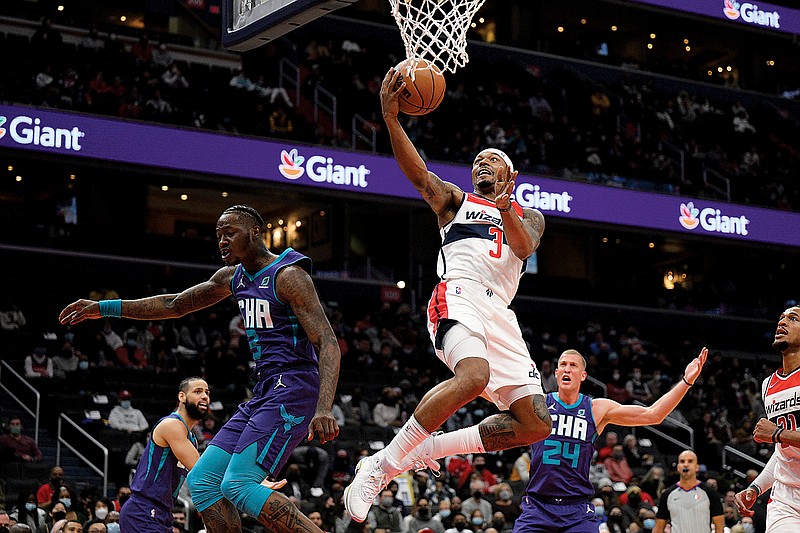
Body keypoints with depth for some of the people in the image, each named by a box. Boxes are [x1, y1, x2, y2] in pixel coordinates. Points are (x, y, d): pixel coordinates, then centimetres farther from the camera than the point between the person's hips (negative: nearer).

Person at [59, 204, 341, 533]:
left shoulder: (288, 275, -11)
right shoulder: (233, 277, 15)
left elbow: (328, 343, -19)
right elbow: (175, 305, 27)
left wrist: (324, 409, -34)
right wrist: (104, 308, 23)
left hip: (293, 390, -9)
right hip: (265, 394, 10)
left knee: (238, 484, -21)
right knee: (201, 481, 4)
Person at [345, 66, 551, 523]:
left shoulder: (530, 217, 29)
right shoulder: (455, 201, 22)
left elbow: (524, 248, 4)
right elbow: (418, 173, 1)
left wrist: (506, 210, -17)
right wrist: (391, 117, -14)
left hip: (501, 312, 5)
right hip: (459, 294, -5)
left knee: (536, 424, -6)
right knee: (474, 375, -36)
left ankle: (430, 447, 6)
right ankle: (381, 466, -30)